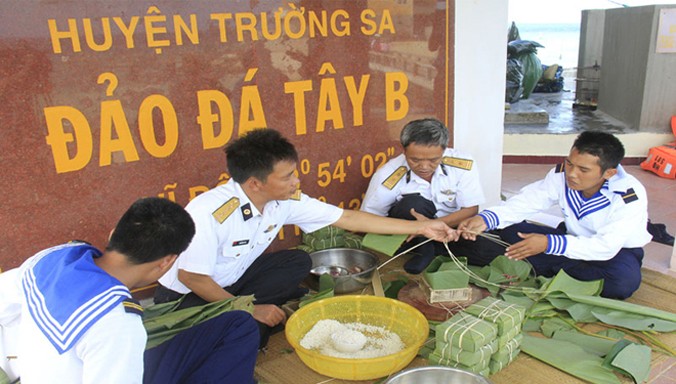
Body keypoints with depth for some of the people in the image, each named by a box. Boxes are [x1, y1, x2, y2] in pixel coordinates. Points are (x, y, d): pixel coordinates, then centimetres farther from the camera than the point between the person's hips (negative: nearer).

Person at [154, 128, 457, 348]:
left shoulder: (287, 201, -15)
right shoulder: (210, 213, -33)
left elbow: (348, 218, -11)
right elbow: (190, 276, -24)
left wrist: (420, 227, -11)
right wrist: (248, 309, -18)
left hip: (232, 281, 7)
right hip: (185, 297, -6)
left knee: (298, 262, -10)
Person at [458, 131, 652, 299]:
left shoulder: (631, 198, -28)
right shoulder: (562, 175, -18)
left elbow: (606, 247, -33)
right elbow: (528, 200, -21)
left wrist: (549, 244, -43)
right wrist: (485, 219, -40)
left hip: (617, 250, -3)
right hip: (575, 239, 3)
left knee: (624, 280, -40)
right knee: (511, 231, -17)